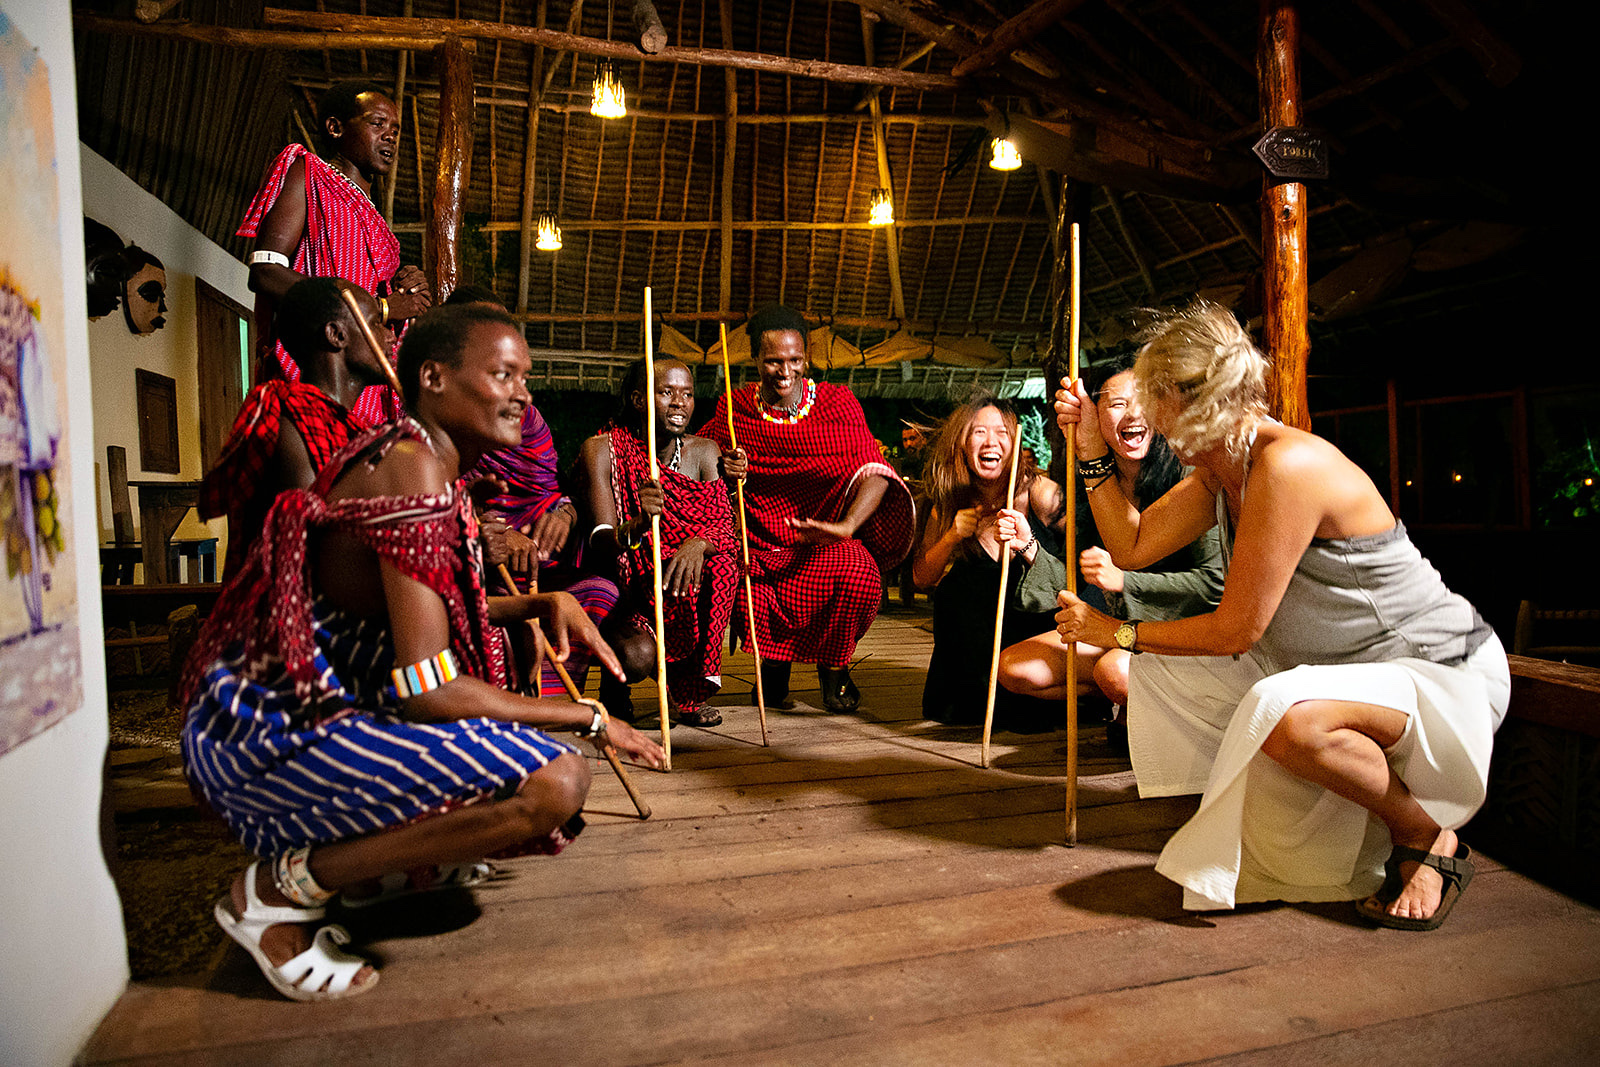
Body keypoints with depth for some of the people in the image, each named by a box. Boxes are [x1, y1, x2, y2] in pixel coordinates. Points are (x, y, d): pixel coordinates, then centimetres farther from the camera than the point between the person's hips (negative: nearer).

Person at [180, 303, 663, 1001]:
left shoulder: (434, 464, 11)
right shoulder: (411, 469, -20)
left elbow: (425, 614, 23)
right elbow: (425, 689, -25)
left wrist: (544, 602, 7)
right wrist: (588, 720, -14)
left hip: (315, 709, 10)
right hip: (269, 734, -10)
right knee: (556, 781, -25)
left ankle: (371, 861, 12)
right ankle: (279, 887, -10)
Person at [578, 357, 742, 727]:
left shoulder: (704, 453, 0)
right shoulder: (602, 450, -11)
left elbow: (726, 530, -13)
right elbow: (599, 542, -21)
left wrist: (698, 543, -37)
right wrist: (636, 526, -44)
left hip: (685, 593, 4)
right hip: (620, 588, -3)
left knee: (722, 564, -28)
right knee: (637, 658, -32)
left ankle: (690, 694, -7)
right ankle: (614, 683, 11)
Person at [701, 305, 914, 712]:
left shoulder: (837, 403, -3)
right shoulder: (733, 409, 3)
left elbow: (874, 472, -13)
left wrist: (846, 526, -32)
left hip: (824, 546, -1)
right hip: (758, 547, 2)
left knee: (859, 577, -32)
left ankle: (834, 666, 6)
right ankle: (772, 660, 15)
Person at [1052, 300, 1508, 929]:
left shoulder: (1289, 464, -28)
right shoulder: (1218, 470, 0)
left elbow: (1235, 630, -24)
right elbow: (1131, 546, 6)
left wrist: (1116, 632, -12)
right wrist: (1091, 451, -1)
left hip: (1443, 672, -9)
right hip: (1334, 669, 9)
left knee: (1288, 716, -39)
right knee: (1160, 670, 5)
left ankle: (1429, 838, -9)